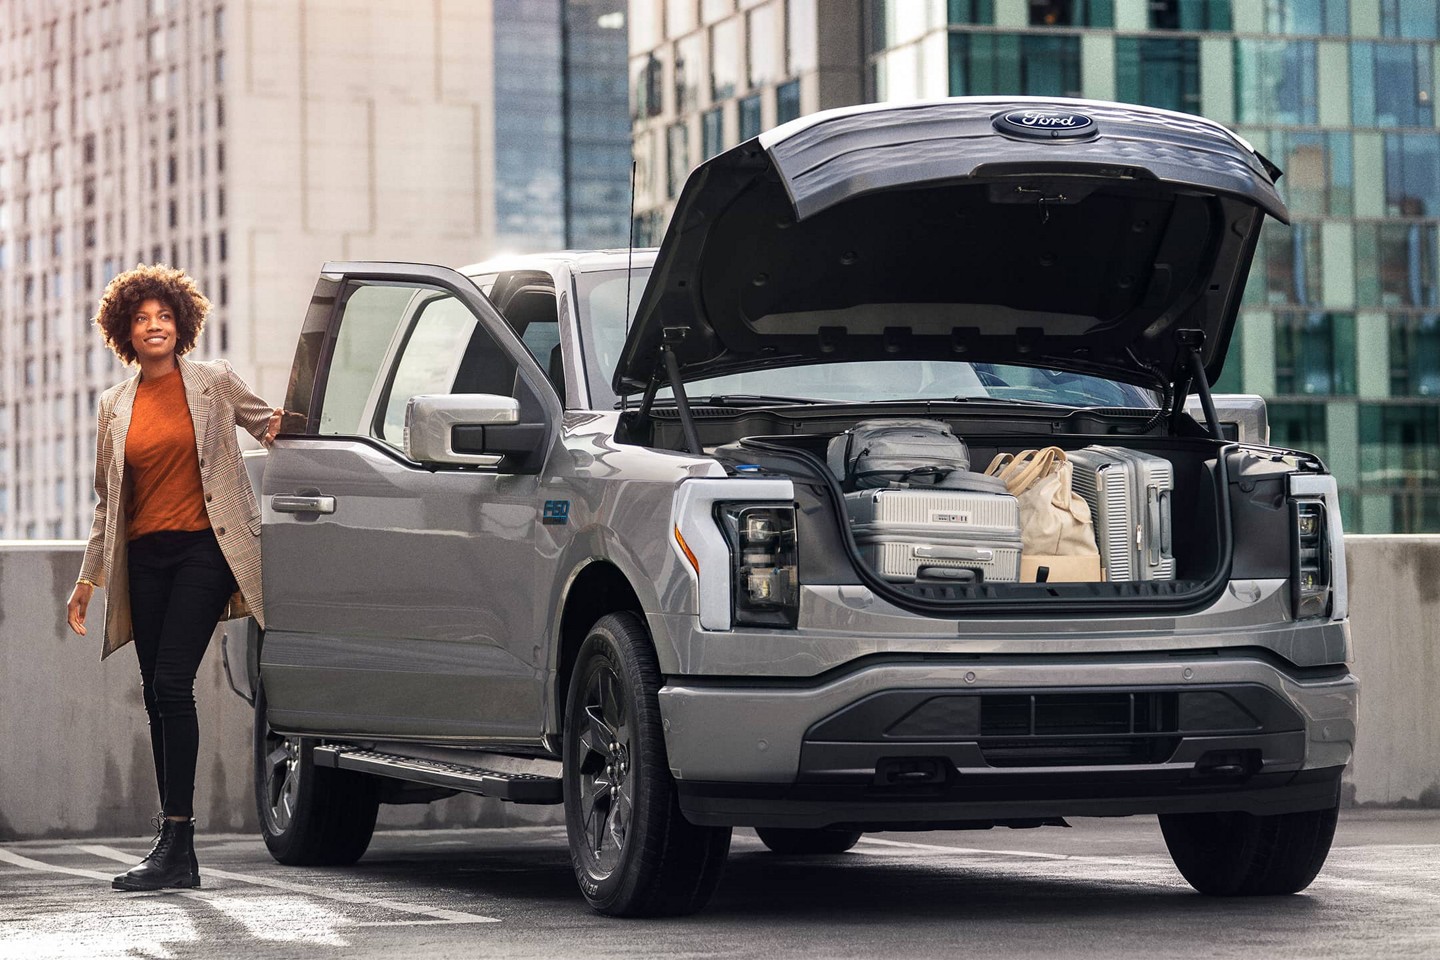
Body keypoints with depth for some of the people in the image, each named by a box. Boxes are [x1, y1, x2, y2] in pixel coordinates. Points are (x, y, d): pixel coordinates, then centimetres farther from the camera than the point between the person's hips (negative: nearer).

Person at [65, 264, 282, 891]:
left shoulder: (215, 383, 2)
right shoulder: (116, 406, 13)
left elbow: (261, 420, 20)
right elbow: (107, 502, 19)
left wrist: (276, 426, -2)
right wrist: (88, 577, 16)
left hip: (204, 548, -5)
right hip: (145, 557, 5)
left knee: (171, 682, -16)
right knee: (157, 694, 3)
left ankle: (175, 839, -16)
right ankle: (179, 854, 9)